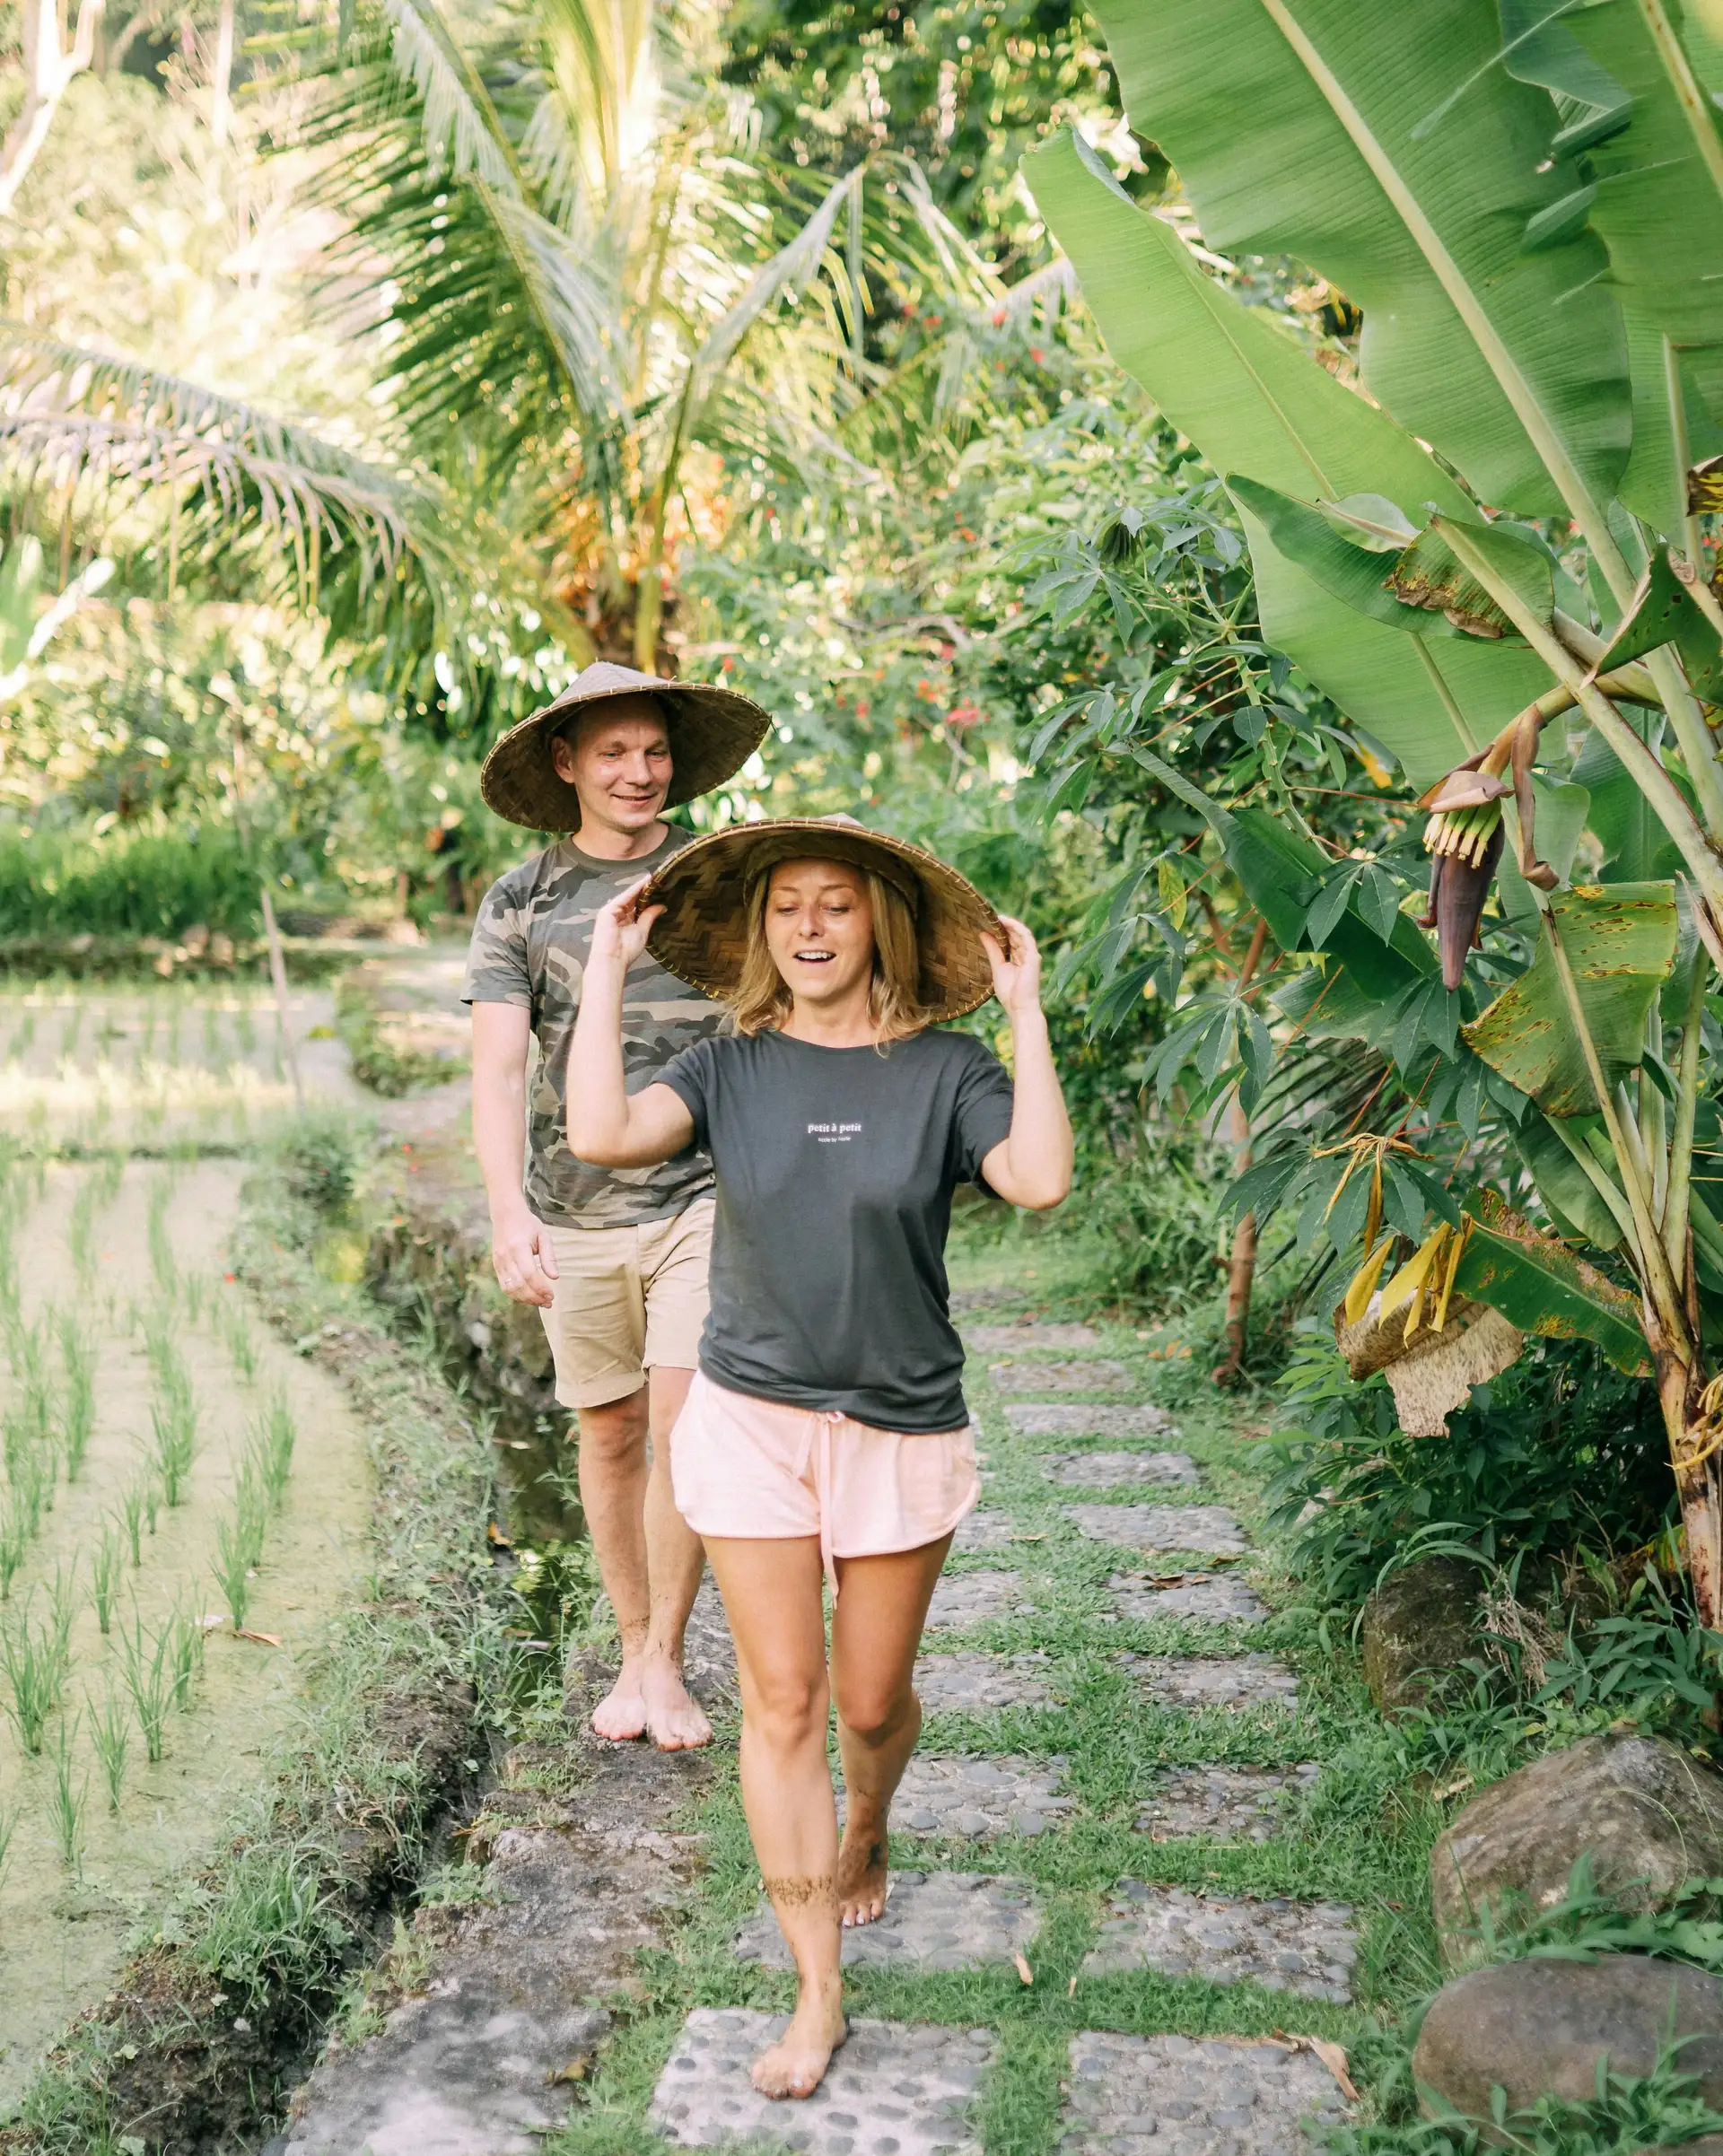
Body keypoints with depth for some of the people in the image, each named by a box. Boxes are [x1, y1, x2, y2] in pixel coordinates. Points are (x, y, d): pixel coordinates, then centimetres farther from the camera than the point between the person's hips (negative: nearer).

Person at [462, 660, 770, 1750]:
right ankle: (634, 1652, 27)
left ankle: (666, 1662, 7)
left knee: (685, 1426, -9)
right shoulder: (519, 905, 1)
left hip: (703, 1199, -1)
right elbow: (499, 1068, -7)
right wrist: (507, 1211, -20)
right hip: (577, 1214, 1)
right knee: (610, 1436, 11)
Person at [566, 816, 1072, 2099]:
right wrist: (609, 967, -14)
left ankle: (867, 1837, 49)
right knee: (781, 1700, 1)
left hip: (901, 1425, 0)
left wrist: (1025, 1008, -19)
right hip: (752, 1415, 1)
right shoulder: (731, 1067, -2)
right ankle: (818, 1994, 12)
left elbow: (1041, 1181, -22)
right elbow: (604, 1135, -20)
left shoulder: (943, 1069, -5)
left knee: (872, 1700, 12)